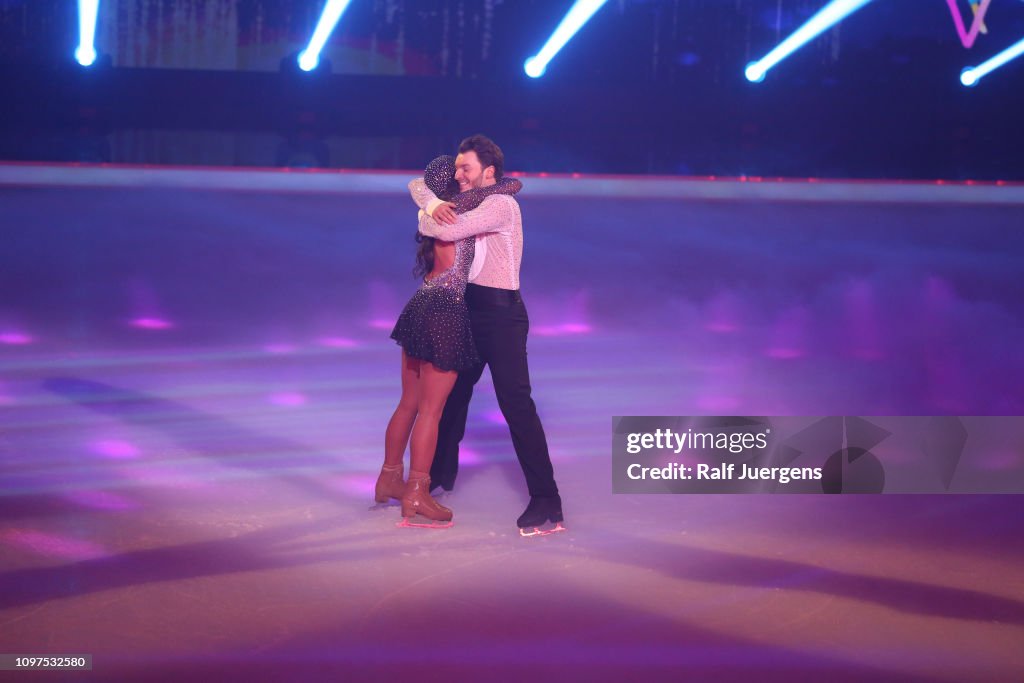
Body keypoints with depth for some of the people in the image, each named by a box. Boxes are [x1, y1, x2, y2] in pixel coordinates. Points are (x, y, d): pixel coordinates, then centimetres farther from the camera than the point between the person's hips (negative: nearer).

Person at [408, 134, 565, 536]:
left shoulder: (501, 205, -14)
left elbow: (451, 230, -26)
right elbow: (417, 185, 13)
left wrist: (424, 221, -4)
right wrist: (434, 204, -9)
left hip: (501, 314, -9)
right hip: (469, 311, 9)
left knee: (516, 403, -14)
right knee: (453, 392, 21)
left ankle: (546, 502, -16)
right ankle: (441, 473, 42)